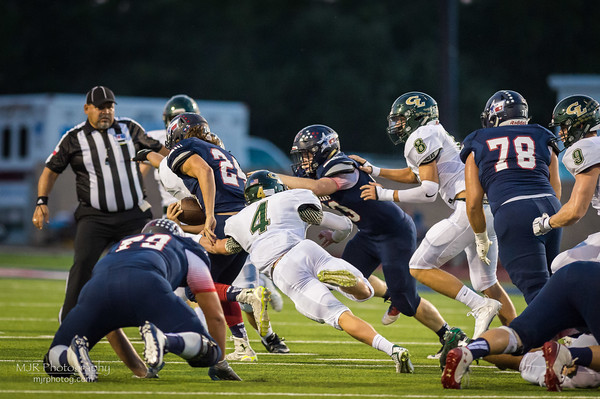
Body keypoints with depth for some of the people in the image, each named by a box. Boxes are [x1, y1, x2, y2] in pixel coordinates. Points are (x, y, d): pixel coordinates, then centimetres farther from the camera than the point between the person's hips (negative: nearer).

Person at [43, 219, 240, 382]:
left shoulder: (120, 245, 46)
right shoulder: (188, 250, 37)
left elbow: (109, 322, 49)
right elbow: (215, 316, 38)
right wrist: (220, 363, 51)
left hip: (97, 286, 3)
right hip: (144, 285, -3)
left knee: (55, 363, 17)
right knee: (208, 353, 3)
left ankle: (75, 353, -20)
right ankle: (164, 340, -29)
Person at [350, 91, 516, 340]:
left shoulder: (421, 137, -4)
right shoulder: (435, 134, 25)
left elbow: (429, 191, -11)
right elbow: (414, 175, 42)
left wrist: (384, 195, -2)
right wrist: (372, 170, 40)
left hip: (471, 207, -10)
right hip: (490, 208, 10)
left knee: (420, 268, -4)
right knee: (486, 283, 18)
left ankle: (481, 307, -13)